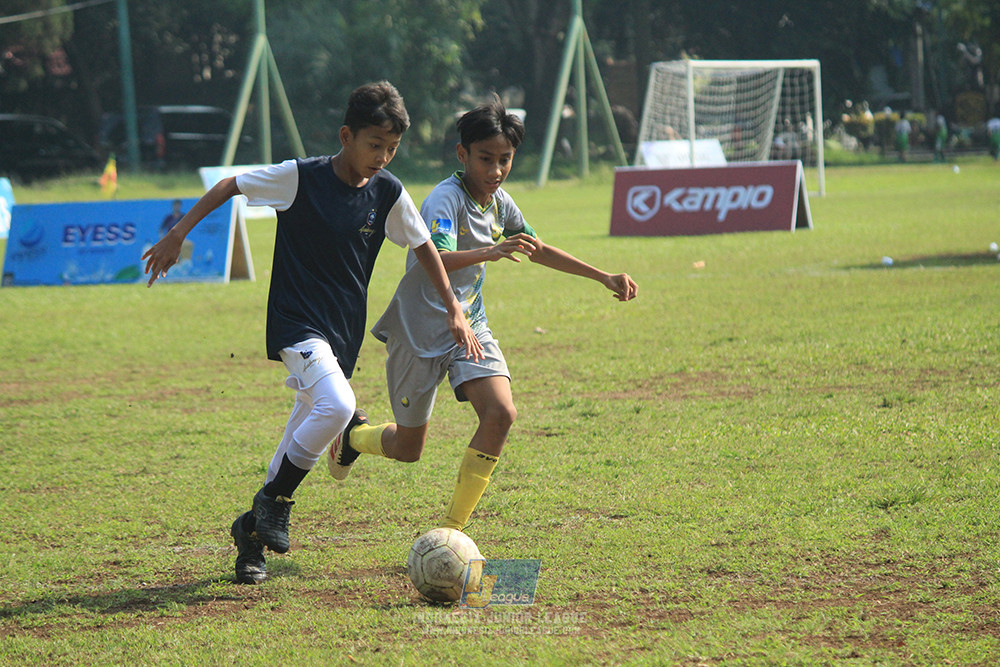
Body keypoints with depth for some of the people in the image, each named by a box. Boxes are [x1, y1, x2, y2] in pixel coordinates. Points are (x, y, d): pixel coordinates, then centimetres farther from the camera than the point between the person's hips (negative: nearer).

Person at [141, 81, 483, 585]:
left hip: (344, 333, 6)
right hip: (297, 322, -6)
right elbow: (229, 187, -1)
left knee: (306, 438, 9)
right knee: (337, 406, -28)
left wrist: (454, 312, 10)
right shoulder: (300, 177, -12)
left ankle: (254, 529, 27)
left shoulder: (388, 193, -1)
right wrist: (177, 236, -2)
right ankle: (274, 501, -9)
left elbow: (423, 248, 12)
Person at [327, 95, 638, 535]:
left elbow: (536, 250, 20)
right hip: (421, 331, -6)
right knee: (407, 448, 5)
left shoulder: (499, 202, 1)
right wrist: (487, 253, -58)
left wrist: (604, 278, 19)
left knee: (500, 414, -19)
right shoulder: (446, 199, -22)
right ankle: (352, 436, 42)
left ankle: (450, 531, -9)